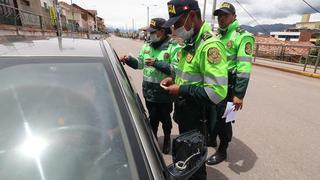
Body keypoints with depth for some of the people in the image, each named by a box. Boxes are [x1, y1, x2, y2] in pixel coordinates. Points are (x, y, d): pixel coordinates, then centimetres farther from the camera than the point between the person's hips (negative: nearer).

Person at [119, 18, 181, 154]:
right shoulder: (147, 46, 7)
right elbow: (140, 64, 13)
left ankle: (167, 139, 43)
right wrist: (129, 59, -4)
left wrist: (156, 63, -28)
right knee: (152, 117, 19)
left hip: (165, 93, -4)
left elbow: (176, 69, -23)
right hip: (149, 92, 5)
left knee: (165, 118, 16)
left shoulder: (174, 47, -13)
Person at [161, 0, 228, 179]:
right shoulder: (191, 41, 6)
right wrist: (175, 79, 2)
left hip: (195, 114, -9)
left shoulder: (210, 45, -24)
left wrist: (181, 90, -24)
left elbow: (216, 92, -31)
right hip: (184, 110, 9)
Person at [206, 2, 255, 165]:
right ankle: (211, 139, 42)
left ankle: (222, 151, 24)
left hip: (227, 87, -7)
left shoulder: (243, 36, -11)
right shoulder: (216, 36, 12)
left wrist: (239, 94, -24)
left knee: (223, 119, 3)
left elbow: (244, 68, -19)